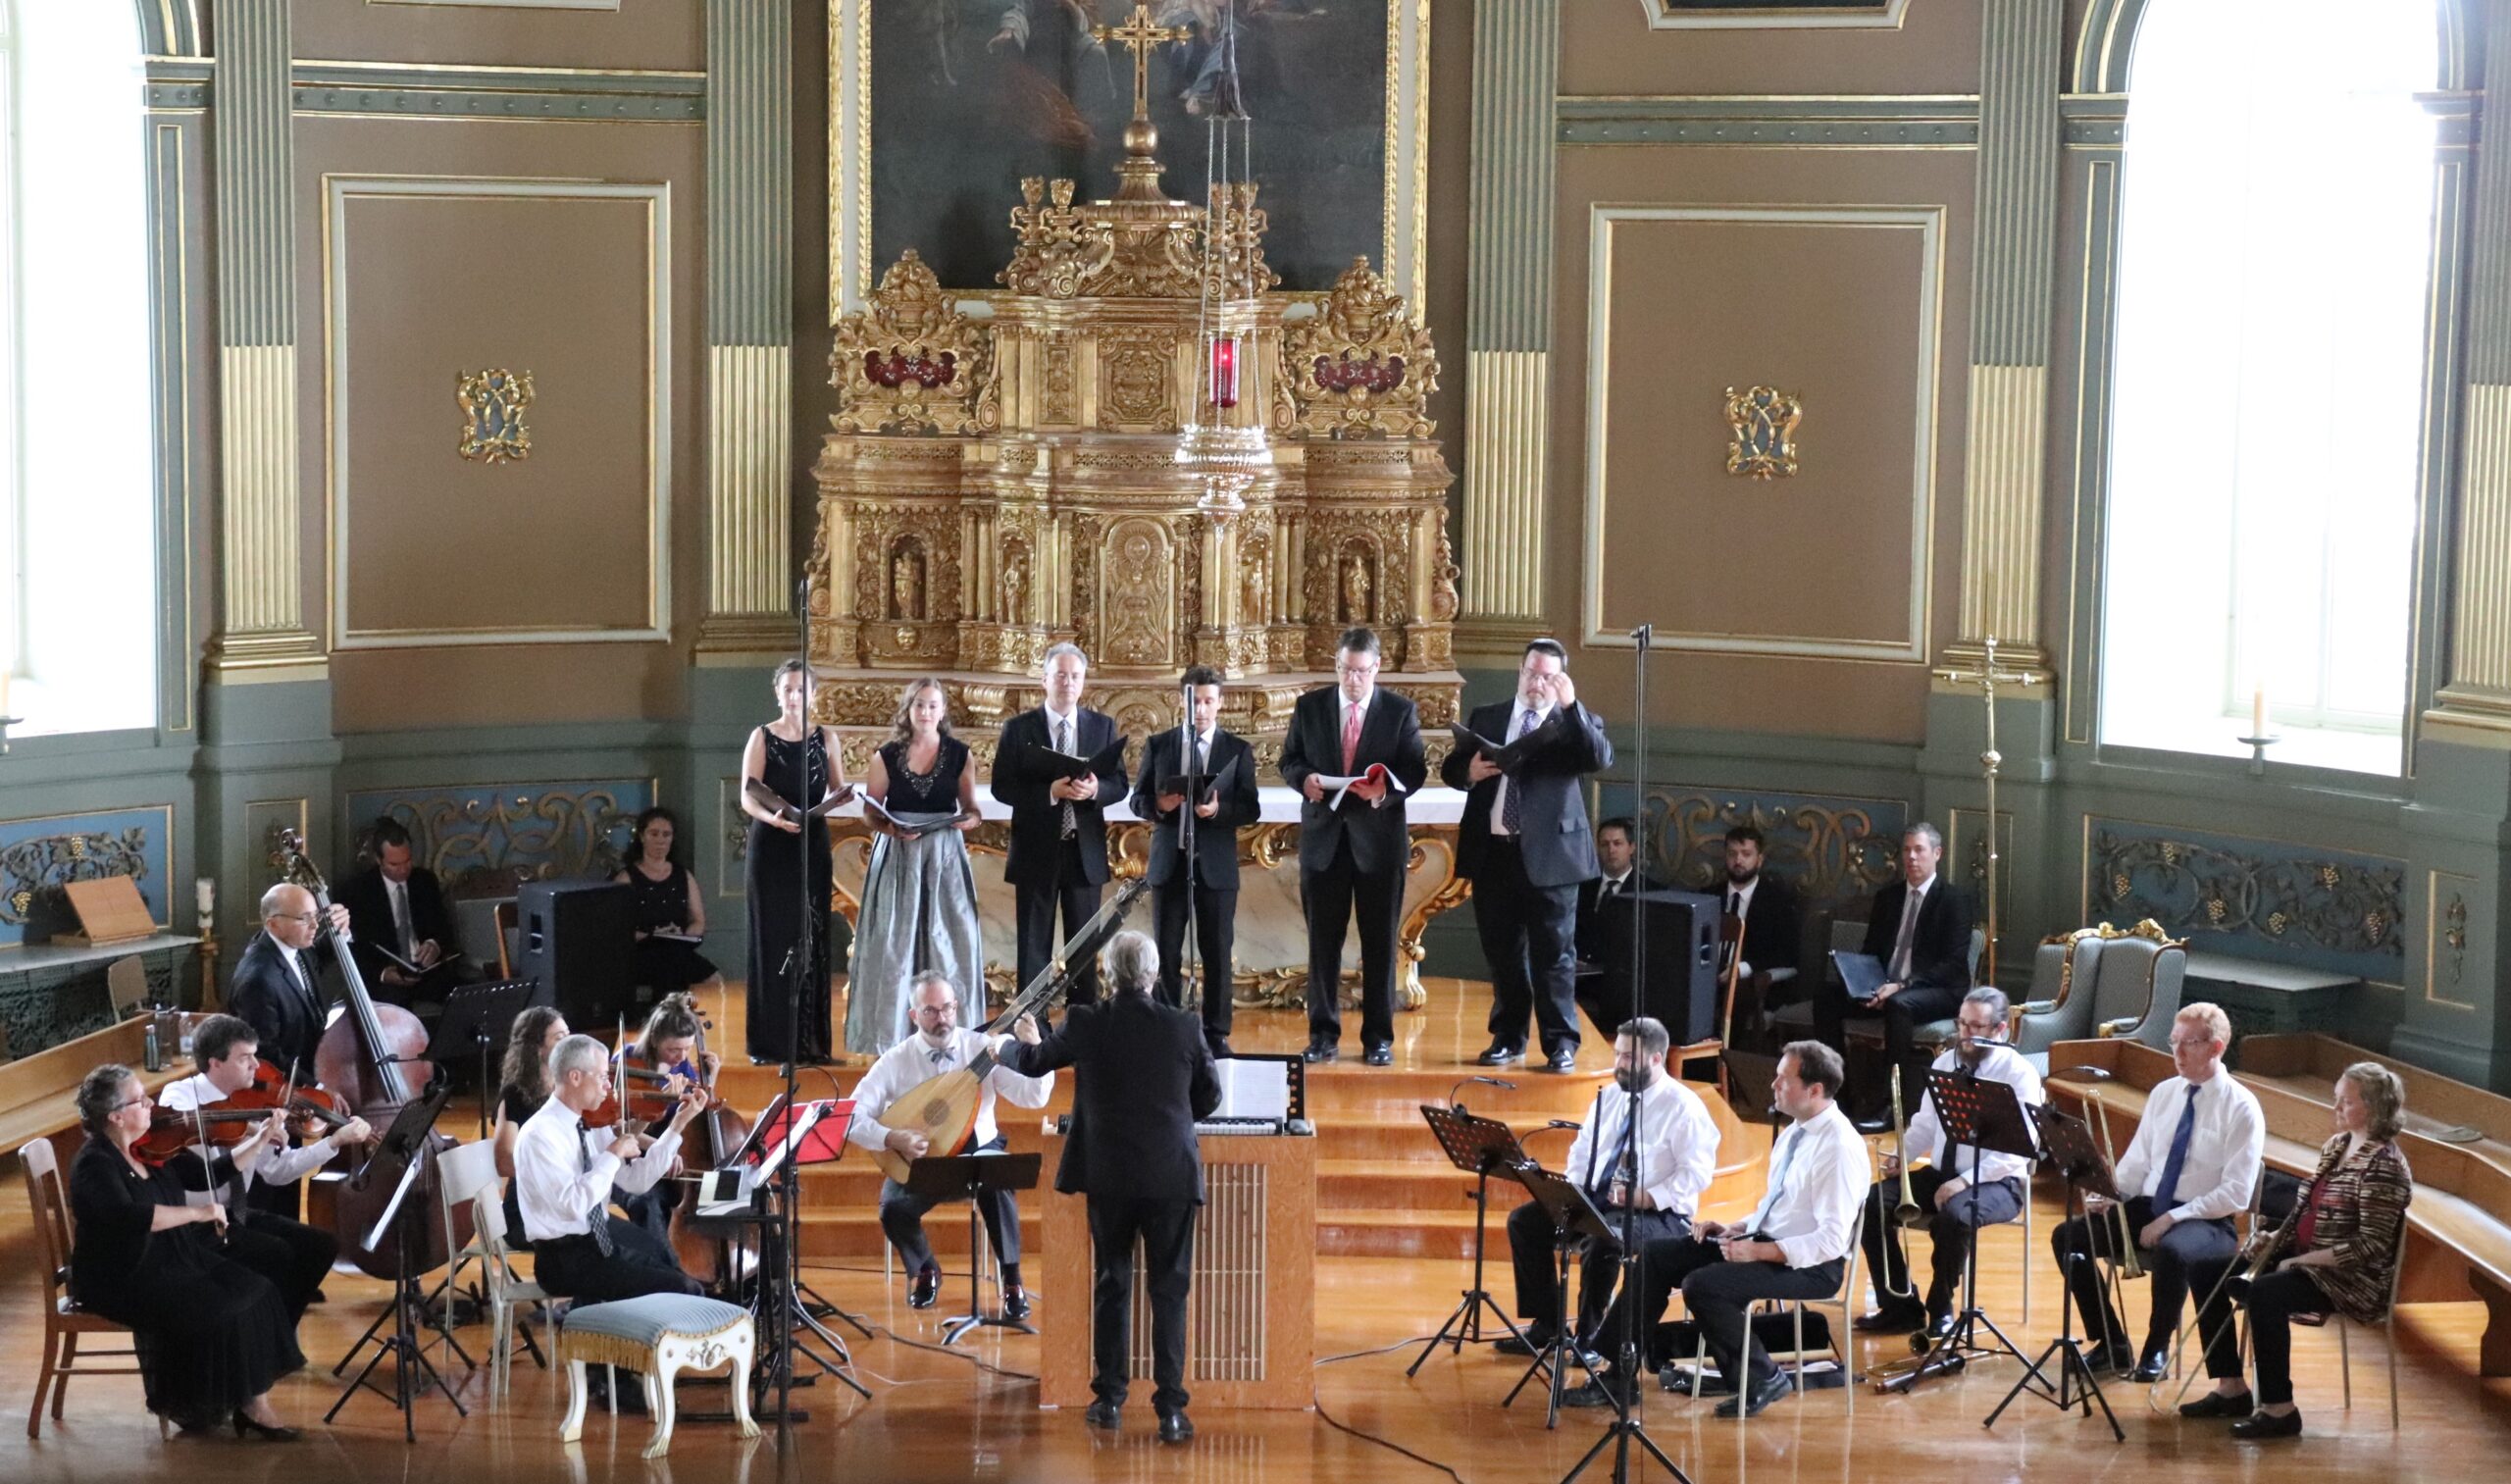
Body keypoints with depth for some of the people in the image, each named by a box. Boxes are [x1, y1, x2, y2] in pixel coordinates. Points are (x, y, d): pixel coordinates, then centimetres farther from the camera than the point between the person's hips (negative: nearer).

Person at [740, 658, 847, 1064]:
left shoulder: (826, 738, 9)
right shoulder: (762, 737, 2)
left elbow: (839, 791, 8)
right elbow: (747, 796, -6)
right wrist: (773, 817, -25)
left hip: (812, 847, 2)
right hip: (770, 848, -2)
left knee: (811, 940, 1)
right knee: (771, 939, -2)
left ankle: (809, 1041, 5)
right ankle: (769, 1042, 2)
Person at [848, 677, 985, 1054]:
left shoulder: (959, 754, 5)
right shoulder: (886, 756, 3)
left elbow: (969, 807, 10)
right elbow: (871, 813, 4)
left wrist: (972, 818, -13)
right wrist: (892, 829, -15)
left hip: (945, 856, 1)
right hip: (898, 857, -1)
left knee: (949, 938, -2)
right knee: (895, 941, -1)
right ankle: (892, 1034, 4)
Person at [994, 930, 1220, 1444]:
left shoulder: (1086, 1025, -7)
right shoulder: (1184, 1028, -7)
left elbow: (1032, 1062, 10)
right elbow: (1209, 1097, 4)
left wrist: (1012, 1042, 33)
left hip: (1109, 1176, 1)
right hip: (1172, 1177, -1)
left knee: (1111, 1286, 14)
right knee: (1169, 1292, 4)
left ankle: (1110, 1401, 19)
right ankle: (1171, 1410, 2)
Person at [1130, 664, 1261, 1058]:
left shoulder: (1238, 750, 5)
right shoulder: (1158, 745, 8)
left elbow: (1251, 809, 0)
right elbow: (1138, 800, 8)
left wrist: (1219, 809, -19)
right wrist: (1158, 806, -14)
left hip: (1216, 865, -1)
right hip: (1169, 862, 1)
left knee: (1218, 954, 2)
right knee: (1166, 953, 4)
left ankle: (1216, 1035, 9)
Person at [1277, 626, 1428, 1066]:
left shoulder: (1400, 711, 2)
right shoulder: (1309, 706, 6)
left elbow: (1416, 769, -1)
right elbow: (1289, 760, 11)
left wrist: (1387, 789, -21)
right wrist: (1303, 778, -12)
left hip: (1379, 838, -1)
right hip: (1323, 836, 1)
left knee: (1380, 942, 2)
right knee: (1322, 940, 5)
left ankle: (1379, 1038, 9)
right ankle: (1323, 1034, 13)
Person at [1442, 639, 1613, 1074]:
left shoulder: (1574, 725, 3)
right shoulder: (1484, 718, 14)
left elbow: (1601, 758, -16)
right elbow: (1449, 768, 14)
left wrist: (1570, 706, -24)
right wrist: (1469, 771, -9)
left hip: (1548, 854, -3)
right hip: (1493, 852, 3)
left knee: (1554, 952, -1)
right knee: (1502, 951, 11)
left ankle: (1561, 1042, 6)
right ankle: (1508, 1037, 22)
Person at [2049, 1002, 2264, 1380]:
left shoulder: (2241, 1107, -9)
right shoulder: (2163, 1093, 11)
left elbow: (2236, 1194, -14)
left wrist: (2172, 1219, -20)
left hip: (2208, 1222, -6)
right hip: (2146, 1207, 7)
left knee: (2171, 1250, -40)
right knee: (2067, 1235, -12)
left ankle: (2156, 1350, -16)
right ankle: (2112, 1345, -2)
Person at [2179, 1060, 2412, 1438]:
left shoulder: (2383, 1165, -16)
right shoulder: (2337, 1146, 11)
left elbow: (2371, 1247, -22)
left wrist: (2303, 1260, -22)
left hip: (2351, 1280, -10)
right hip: (2303, 1258, 10)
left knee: (2265, 1293, -35)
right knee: (2206, 1272, 1)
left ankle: (2279, 1410, -25)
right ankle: (2231, 1388, 6)